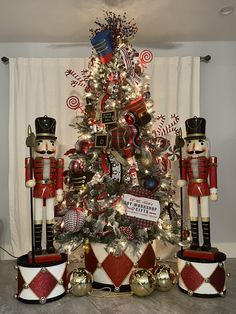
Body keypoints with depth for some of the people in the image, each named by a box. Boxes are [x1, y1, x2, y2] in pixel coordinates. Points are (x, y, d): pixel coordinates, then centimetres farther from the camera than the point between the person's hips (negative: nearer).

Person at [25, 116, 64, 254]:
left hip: (51, 191, 1)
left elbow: (59, 178, 1)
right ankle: (37, 246, 14)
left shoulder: (57, 162, 0)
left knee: (50, 219, 8)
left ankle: (50, 245, 18)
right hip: (38, 191, -1)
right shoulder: (33, 161, -3)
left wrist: (59, 191, 0)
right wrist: (29, 181, -34)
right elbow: (29, 171, -15)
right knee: (38, 219, 6)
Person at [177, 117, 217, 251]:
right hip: (192, 190, 4)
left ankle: (207, 242, 14)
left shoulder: (209, 160, -7)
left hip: (204, 189, -3)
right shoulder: (186, 161, 2)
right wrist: (182, 181, -13)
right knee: (193, 217, 10)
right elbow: (184, 174, 8)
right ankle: (195, 241, 20)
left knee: (205, 216, 3)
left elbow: (213, 176, -6)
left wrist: (213, 191, -7)